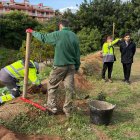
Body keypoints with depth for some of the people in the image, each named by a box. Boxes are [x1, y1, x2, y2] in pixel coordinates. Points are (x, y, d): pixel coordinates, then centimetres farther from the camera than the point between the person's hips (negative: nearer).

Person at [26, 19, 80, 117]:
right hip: (71, 66, 5)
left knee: (52, 86, 13)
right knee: (69, 88, 7)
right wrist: (77, 66, 15)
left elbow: (43, 37, 5)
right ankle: (68, 110, 15)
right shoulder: (74, 36, 6)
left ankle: (52, 106, 19)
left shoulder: (57, 34, -8)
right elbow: (78, 53, 7)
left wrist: (32, 32, 21)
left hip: (60, 66, -4)